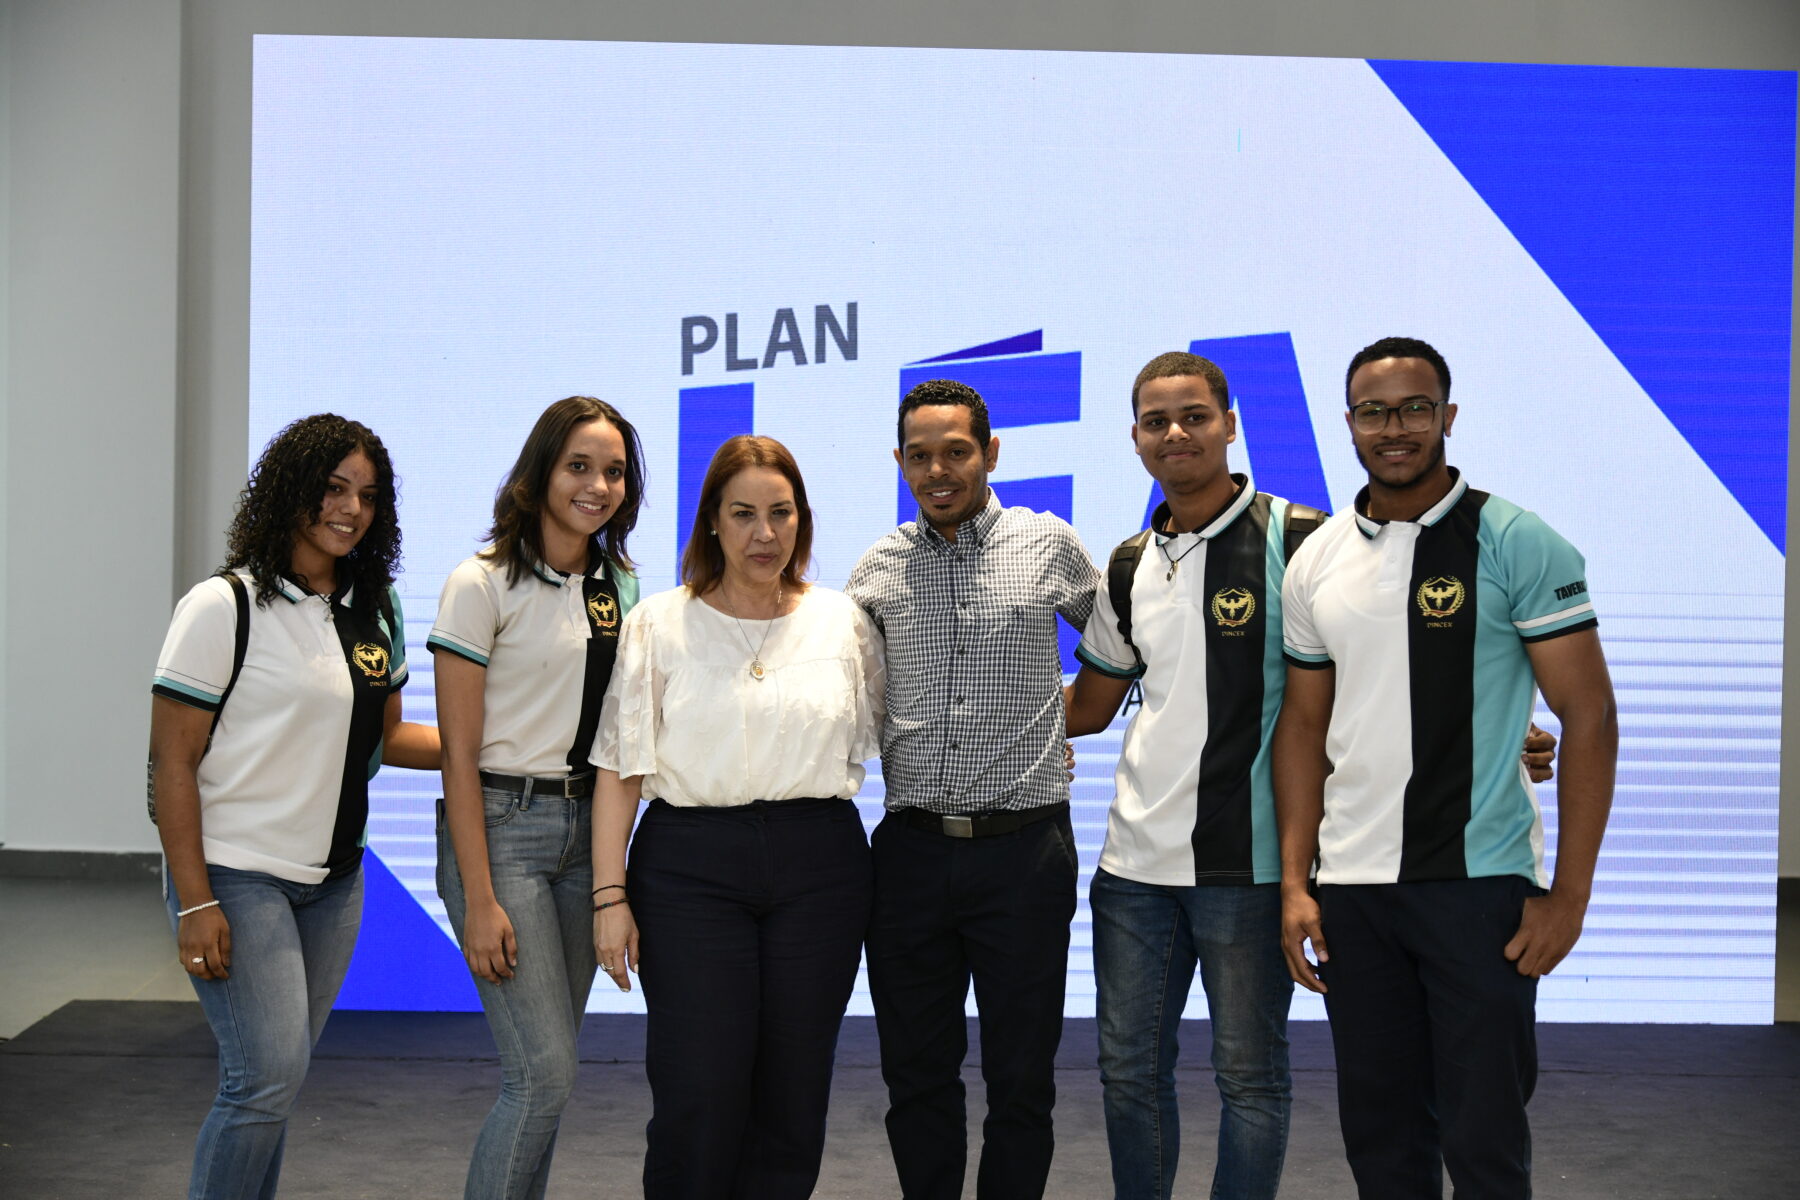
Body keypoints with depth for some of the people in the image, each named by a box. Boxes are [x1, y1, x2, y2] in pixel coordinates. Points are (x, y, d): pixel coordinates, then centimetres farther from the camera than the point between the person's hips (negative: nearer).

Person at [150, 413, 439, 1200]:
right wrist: (194, 903, -17)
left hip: (332, 882, 6)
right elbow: (172, 761, -11)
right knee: (268, 1077, -12)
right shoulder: (225, 606, -10)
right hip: (237, 876, -6)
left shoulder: (374, 612, 9)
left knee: (274, 1081, 10)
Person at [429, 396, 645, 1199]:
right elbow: (458, 755, -10)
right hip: (501, 826, -6)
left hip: (585, 829, 6)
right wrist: (479, 900, -15)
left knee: (544, 1069, 10)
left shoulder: (617, 584, 10)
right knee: (545, 1072, -10)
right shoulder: (483, 584, -9)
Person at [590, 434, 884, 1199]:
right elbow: (620, 768, 1)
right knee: (698, 1099, -6)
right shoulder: (660, 623, 4)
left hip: (819, 860, 2)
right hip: (691, 862, -2)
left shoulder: (842, 621, 9)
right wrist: (610, 895, -6)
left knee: (792, 1100, 6)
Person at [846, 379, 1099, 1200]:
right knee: (916, 1073, 10)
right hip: (912, 849, 2)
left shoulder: (1047, 545, 2)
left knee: (1022, 1078, 6)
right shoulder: (881, 567, 7)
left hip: (1024, 847, -2)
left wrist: (1067, 710, 9)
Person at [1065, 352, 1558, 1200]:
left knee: (1250, 1075, 6)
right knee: (1129, 1068, 12)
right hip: (1135, 862, 5)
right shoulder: (1131, 566, 10)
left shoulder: (1297, 540, -7)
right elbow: (1087, 707, 20)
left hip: (1248, 866, -5)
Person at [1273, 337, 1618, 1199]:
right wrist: (1294, 883, 5)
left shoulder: (1517, 545, -6)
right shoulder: (1315, 562, 7)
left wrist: (1569, 893, -11)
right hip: (1349, 888, 4)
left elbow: (1588, 716, -7)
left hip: (1480, 883, -4)